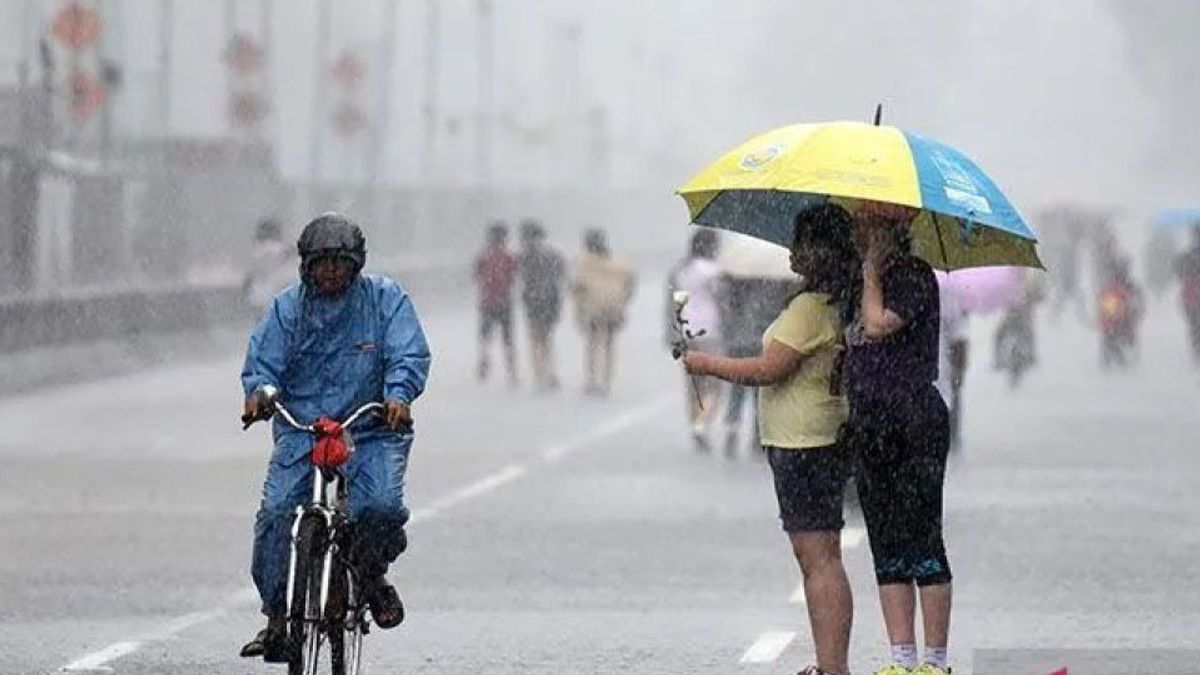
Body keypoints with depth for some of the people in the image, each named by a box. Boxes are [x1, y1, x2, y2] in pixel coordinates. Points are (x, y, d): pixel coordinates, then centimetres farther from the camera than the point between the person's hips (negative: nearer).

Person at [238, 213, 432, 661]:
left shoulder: (385, 299, 2)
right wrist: (258, 392, -22)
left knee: (382, 506, -25)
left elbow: (409, 355, -7)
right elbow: (263, 363, 2)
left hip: (372, 431, -1)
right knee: (275, 513, -17)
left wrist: (398, 394, -28)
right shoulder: (287, 308, 7)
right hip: (300, 431, 2)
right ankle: (277, 614, -1)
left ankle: (371, 573, 9)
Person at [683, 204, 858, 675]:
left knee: (817, 557, -11)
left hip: (802, 444, -10)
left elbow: (768, 370, -18)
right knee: (822, 556, 13)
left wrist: (708, 364, -6)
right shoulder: (839, 306, 13)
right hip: (826, 441, 10)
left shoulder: (809, 308, -16)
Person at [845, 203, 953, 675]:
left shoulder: (915, 276, -8)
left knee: (923, 544, -7)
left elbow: (877, 325, -21)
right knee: (887, 551, 7)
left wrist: (873, 265, -11)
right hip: (872, 430, 9)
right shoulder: (873, 282, 18)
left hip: (915, 421, -9)